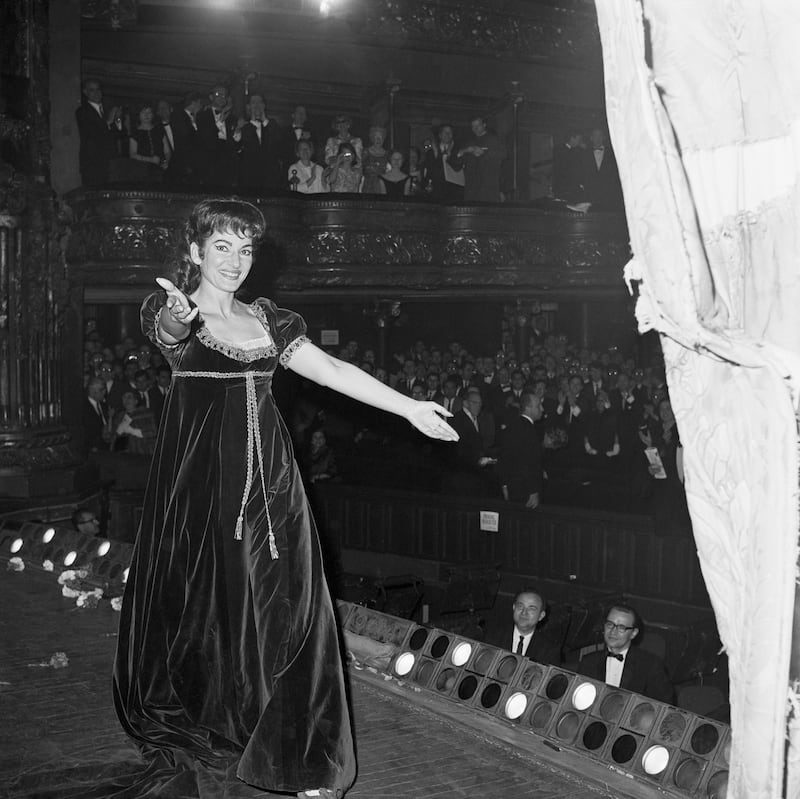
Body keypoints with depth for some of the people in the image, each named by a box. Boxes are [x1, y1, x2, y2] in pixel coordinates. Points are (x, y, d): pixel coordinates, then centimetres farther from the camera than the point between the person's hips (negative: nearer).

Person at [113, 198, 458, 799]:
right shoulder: (170, 309, 1)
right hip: (201, 478, -3)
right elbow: (168, 332, -24)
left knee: (281, 607, -1)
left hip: (267, 478, 3)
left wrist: (410, 408, 1)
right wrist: (180, 317, -48)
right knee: (203, 606, -1)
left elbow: (331, 370, 8)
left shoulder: (267, 318, 13)